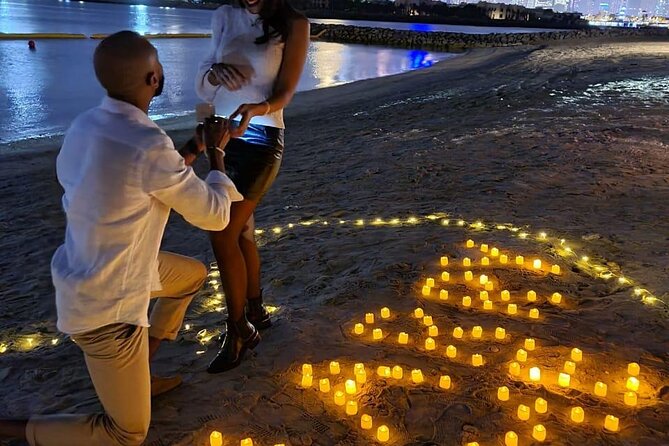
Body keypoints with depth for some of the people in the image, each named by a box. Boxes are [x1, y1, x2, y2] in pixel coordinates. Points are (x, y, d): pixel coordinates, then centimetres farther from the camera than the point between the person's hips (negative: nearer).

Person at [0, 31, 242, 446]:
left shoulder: (86, 125, -5)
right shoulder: (150, 146, -31)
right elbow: (214, 216, -16)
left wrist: (195, 147, 14)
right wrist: (216, 152, -2)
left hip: (92, 274, 8)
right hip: (106, 307, -8)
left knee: (194, 274, 28)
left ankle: (142, 368, 36)